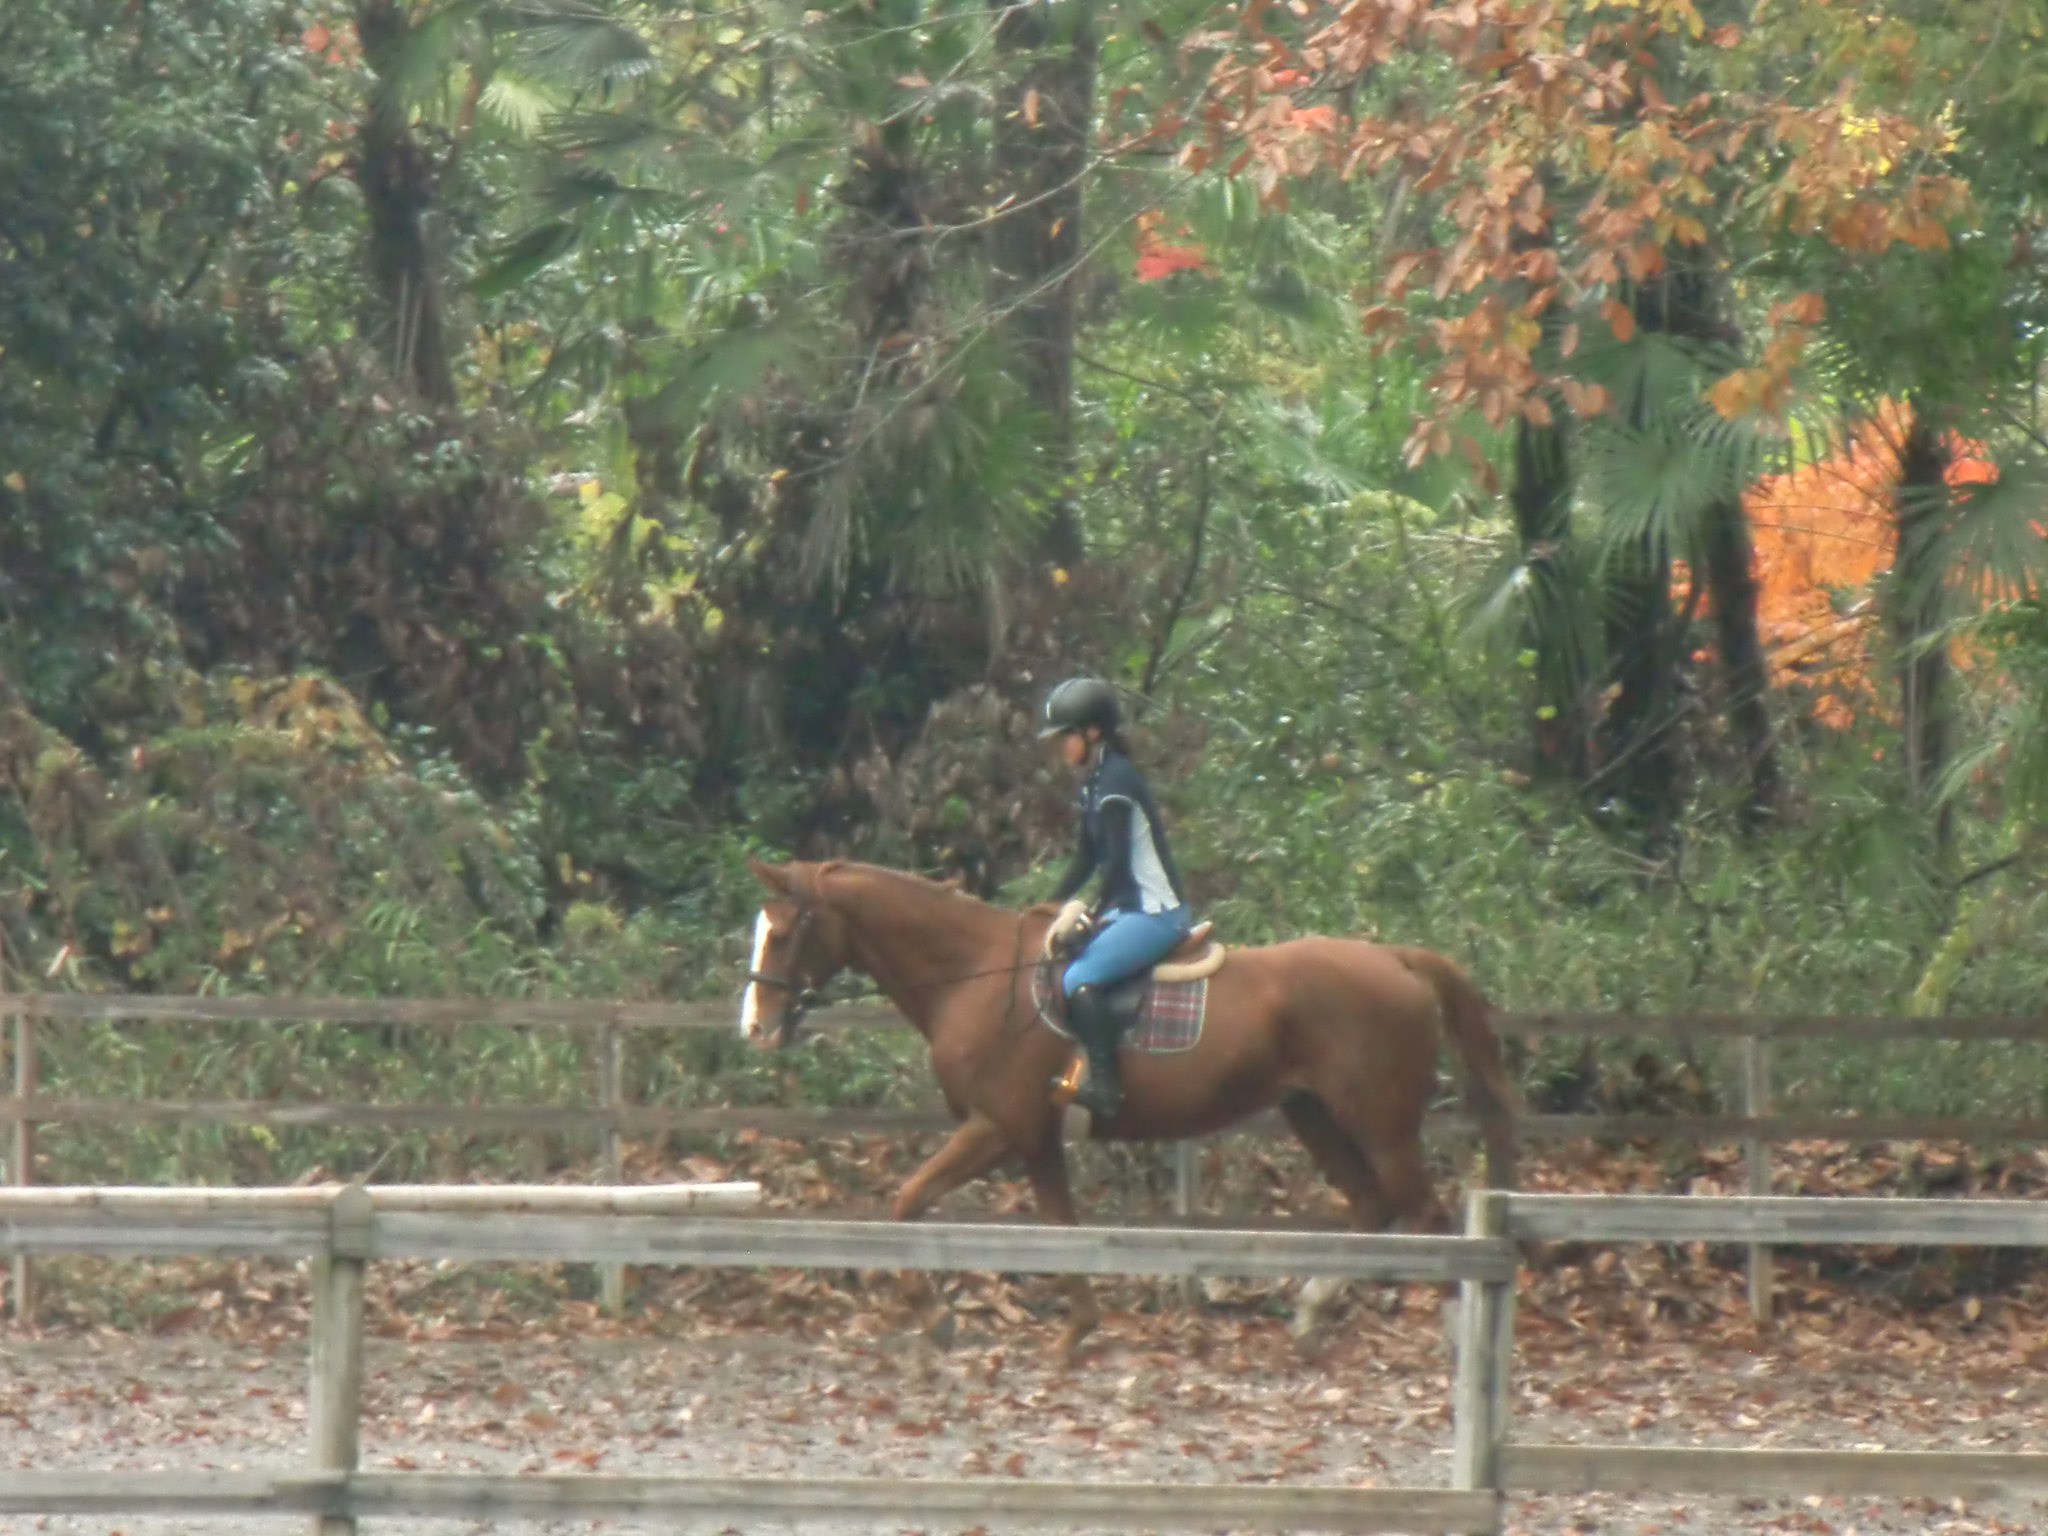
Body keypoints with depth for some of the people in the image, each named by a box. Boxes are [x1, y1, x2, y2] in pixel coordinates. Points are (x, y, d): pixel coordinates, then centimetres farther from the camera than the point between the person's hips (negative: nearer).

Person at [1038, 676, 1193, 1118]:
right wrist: (1053, 907, 15)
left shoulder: (1115, 780, -16)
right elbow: (1088, 860, 21)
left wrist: (1096, 913, -16)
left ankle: (1104, 1086, -29)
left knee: (1080, 979, -24)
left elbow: (1118, 861, -21)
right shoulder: (1094, 783, 14)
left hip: (1156, 911, -11)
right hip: (1129, 909, 11)